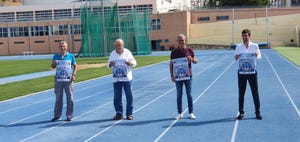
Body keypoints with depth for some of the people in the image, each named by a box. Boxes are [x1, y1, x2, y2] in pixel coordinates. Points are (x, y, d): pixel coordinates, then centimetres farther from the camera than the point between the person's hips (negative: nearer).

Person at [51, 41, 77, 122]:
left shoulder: (71, 56, 4)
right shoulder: (56, 56, 7)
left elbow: (75, 66, 9)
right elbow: (52, 67, 13)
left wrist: (73, 74, -5)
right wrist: (54, 63, -10)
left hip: (68, 80, -1)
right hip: (58, 80, 1)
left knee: (70, 98, 2)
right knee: (58, 98, 7)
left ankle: (69, 115, 11)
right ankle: (57, 115, 16)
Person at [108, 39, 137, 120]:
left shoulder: (127, 52, 0)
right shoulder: (112, 53, 6)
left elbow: (134, 63, 4)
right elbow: (108, 64, 12)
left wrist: (130, 63, -19)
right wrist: (110, 64, -12)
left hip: (126, 78, -2)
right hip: (116, 78, 2)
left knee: (129, 96, 1)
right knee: (117, 96, 2)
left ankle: (129, 113, 10)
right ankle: (119, 113, 12)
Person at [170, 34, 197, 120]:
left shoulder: (189, 50, 2)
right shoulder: (174, 52, 0)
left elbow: (195, 61, 8)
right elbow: (171, 64, 3)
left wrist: (191, 59, -15)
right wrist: (172, 75, -5)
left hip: (188, 76, 0)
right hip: (178, 76, 0)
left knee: (189, 95, 4)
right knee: (179, 95, 5)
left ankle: (191, 113, 14)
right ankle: (180, 113, 14)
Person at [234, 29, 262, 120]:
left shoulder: (255, 46, 1)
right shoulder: (239, 46, 4)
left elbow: (259, 56, -2)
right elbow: (236, 57, 3)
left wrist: (257, 55, -26)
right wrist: (236, 57, -21)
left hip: (252, 72, -1)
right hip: (241, 73, 1)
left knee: (255, 93, 1)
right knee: (241, 94, 4)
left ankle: (257, 112, 11)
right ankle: (241, 113, 15)